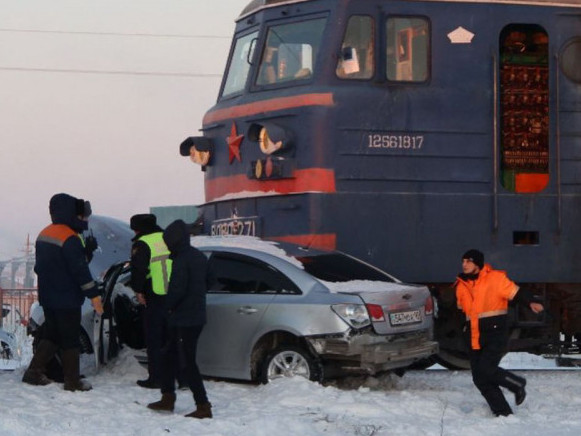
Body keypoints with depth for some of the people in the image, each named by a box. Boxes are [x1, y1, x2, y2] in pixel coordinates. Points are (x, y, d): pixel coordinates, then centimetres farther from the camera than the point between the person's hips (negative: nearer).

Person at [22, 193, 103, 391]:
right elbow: (80, 270, -21)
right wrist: (93, 294, -17)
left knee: (51, 334, 17)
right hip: (67, 299, -8)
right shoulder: (70, 239, -19)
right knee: (70, 339, 0)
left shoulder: (44, 234, 9)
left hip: (47, 297, 8)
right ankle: (73, 381, 5)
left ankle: (34, 371, 12)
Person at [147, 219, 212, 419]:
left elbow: (177, 289, -23)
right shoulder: (199, 256, 12)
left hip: (184, 318, -10)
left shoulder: (181, 260, -18)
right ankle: (167, 398, 26)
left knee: (188, 362, -7)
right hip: (197, 315, 10)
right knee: (168, 355, 19)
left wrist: (168, 306, -7)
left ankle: (203, 406, -8)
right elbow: (207, 282, 22)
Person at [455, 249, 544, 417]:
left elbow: (516, 293, -13)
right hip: (475, 338, 7)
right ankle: (503, 413, 12)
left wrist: (531, 302, -30)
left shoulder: (495, 278, -8)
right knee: (480, 379, 1)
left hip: (496, 335, -7)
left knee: (486, 369, -21)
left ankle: (518, 385, 5)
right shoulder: (461, 285, 11)